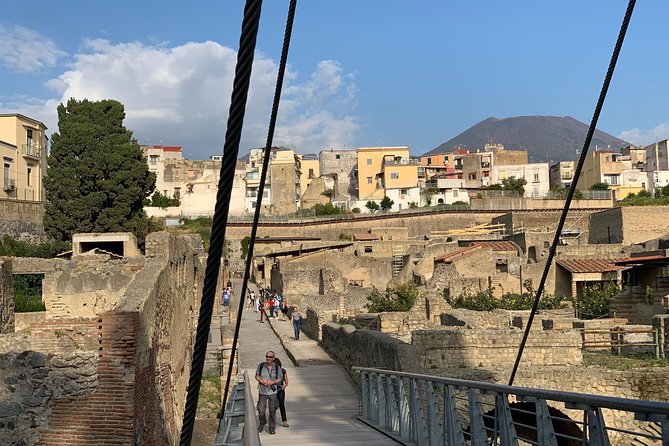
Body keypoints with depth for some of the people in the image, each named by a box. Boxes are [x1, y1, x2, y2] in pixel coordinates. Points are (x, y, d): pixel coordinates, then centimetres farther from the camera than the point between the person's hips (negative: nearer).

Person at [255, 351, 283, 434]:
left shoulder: (277, 367, -3)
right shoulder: (261, 366, -3)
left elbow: (280, 379, 1)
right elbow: (257, 376, 4)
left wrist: (273, 382, -17)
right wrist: (262, 381, -15)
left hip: (272, 392, 0)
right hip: (262, 392, 0)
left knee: (272, 411, 3)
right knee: (261, 410, 2)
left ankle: (272, 428, 18)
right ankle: (262, 423, 30)